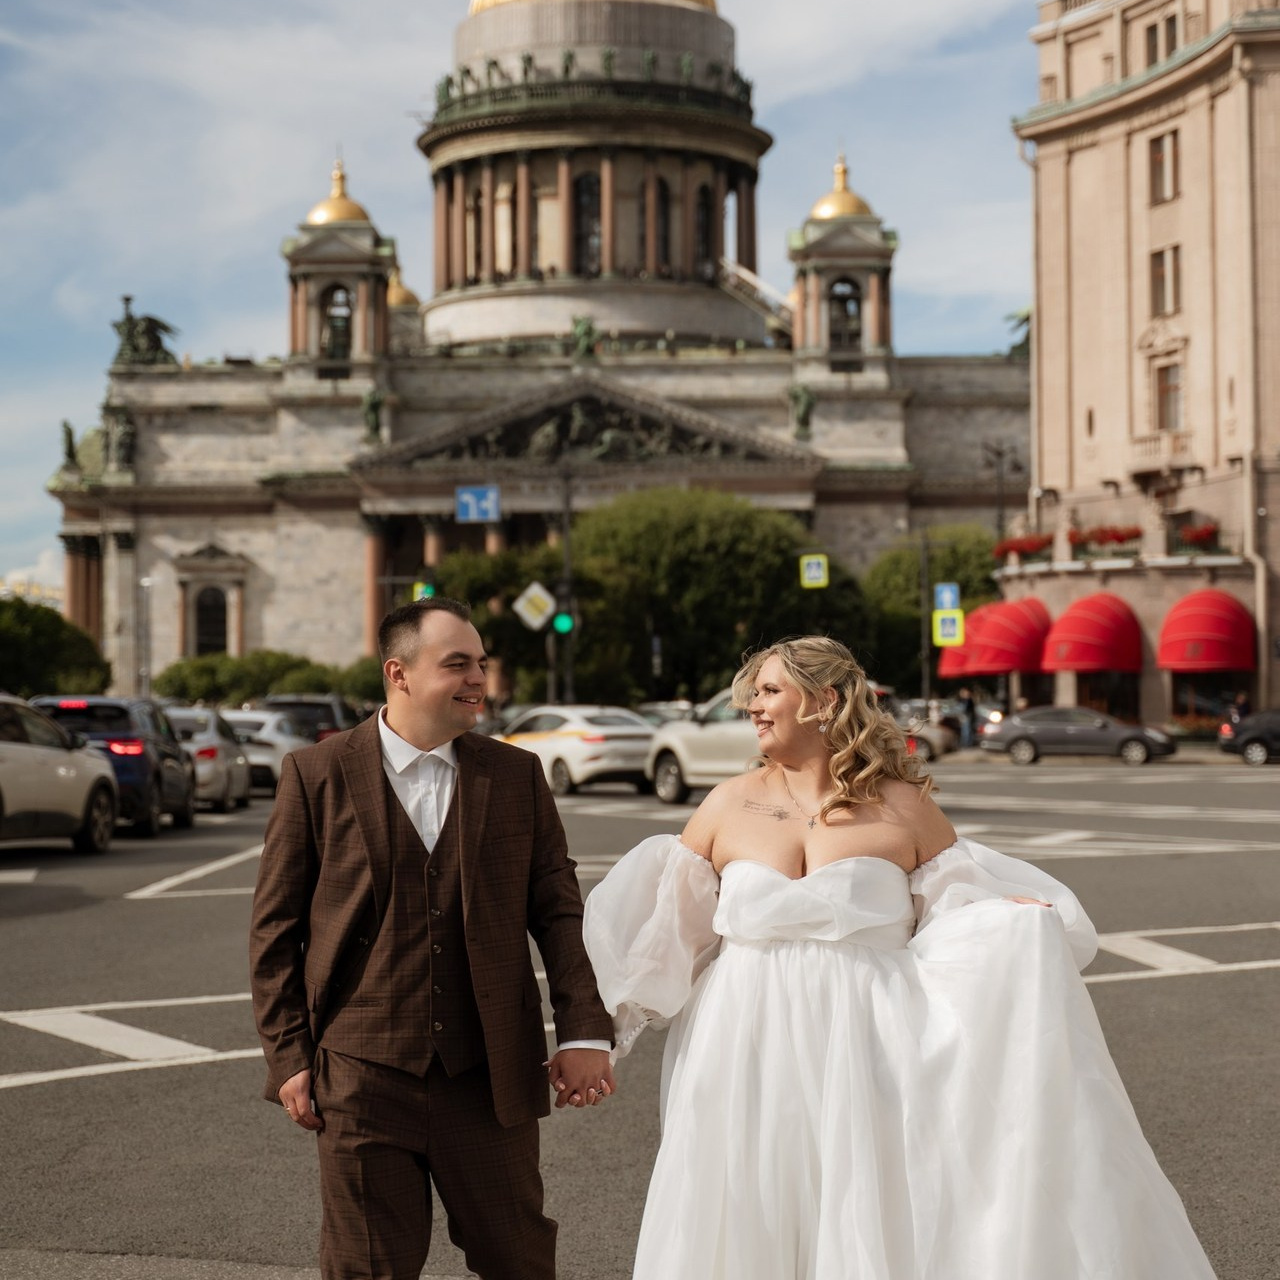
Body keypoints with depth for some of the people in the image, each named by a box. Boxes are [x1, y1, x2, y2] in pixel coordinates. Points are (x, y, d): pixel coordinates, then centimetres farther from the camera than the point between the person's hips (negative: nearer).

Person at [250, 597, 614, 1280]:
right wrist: (288, 1058, -2)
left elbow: (558, 910, 5)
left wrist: (584, 1032, -4)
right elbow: (275, 929, 1)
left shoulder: (517, 775, 5)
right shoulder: (316, 775, -2)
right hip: (361, 1083, -2)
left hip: (491, 1078, 2)